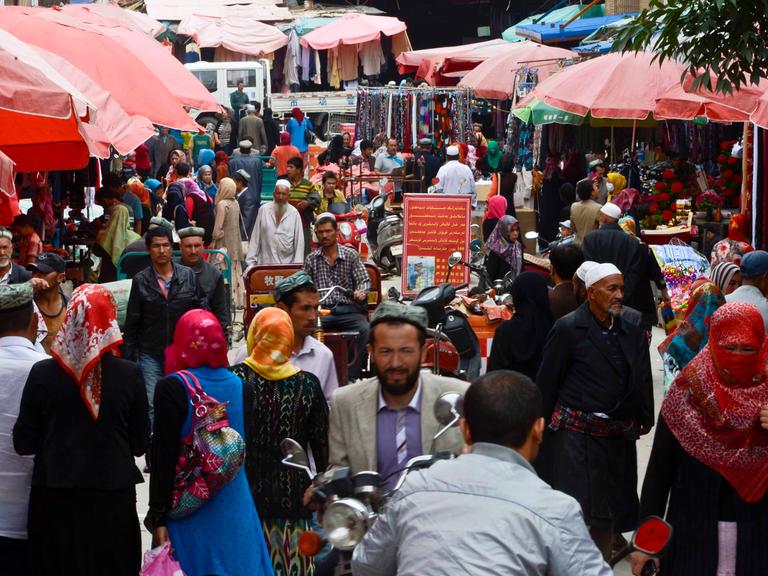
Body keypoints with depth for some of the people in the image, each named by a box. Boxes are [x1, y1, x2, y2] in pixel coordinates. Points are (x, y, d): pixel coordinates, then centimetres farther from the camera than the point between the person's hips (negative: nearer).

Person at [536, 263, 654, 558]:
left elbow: (643, 375, 9)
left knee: (609, 512, 14)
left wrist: (645, 417, 8)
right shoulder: (568, 328, -8)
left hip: (618, 434, 5)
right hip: (577, 433, -5)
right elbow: (547, 382, -4)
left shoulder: (633, 323, 3)